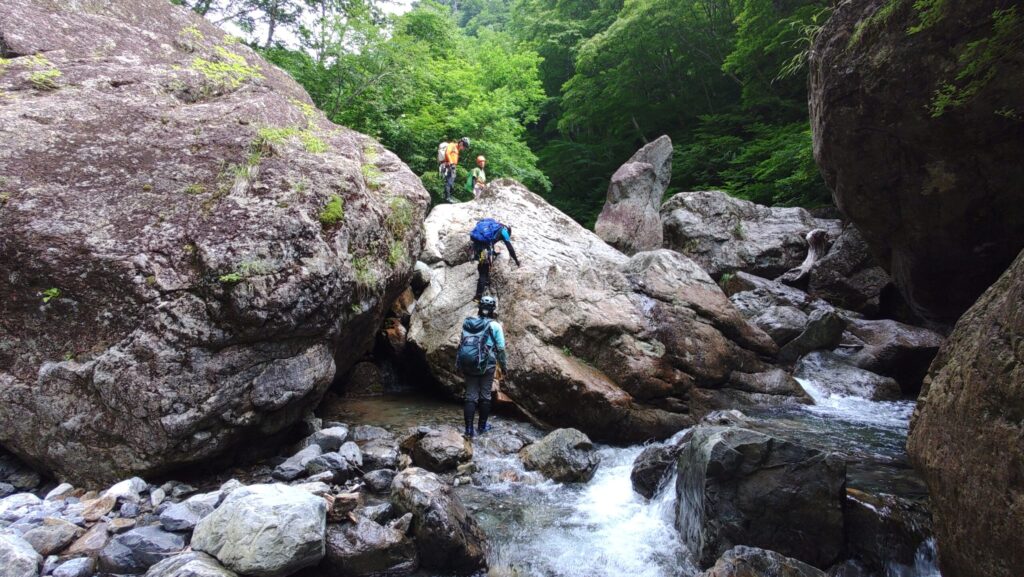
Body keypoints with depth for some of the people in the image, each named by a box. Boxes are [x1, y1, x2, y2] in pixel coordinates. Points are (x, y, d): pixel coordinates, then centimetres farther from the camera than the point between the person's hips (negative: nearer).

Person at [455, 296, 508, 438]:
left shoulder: (467, 323, 6)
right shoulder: (494, 325, -6)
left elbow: (461, 344, 11)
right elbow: (500, 349, -3)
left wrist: (458, 365, 18)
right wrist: (504, 366, 9)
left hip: (467, 364, 3)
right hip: (486, 365, -3)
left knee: (470, 396, 7)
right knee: (485, 396, 12)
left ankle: (469, 429, 3)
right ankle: (482, 426, 21)